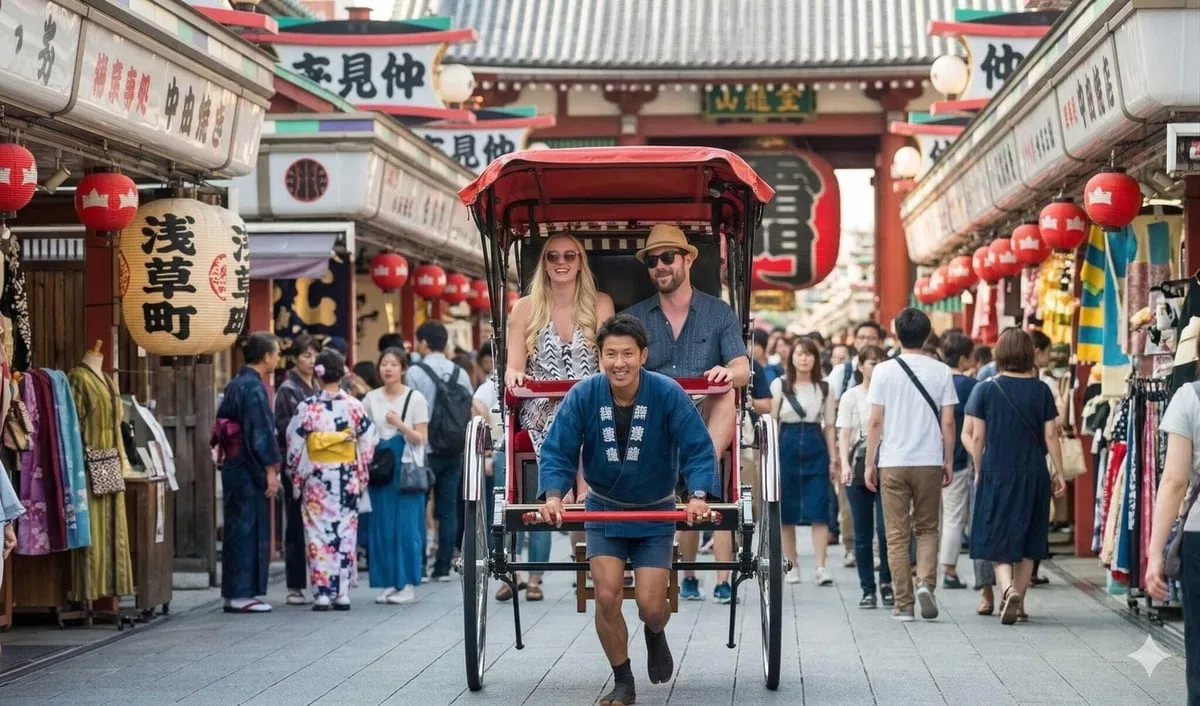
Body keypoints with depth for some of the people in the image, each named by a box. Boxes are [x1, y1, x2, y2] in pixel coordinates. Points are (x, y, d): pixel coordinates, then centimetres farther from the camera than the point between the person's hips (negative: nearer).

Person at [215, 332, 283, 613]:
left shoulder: (235, 385, 13)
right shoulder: (253, 388, -15)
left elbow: (222, 426, 19)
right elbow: (261, 433, -17)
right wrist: (271, 470, -15)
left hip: (232, 465, 9)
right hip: (250, 471, -9)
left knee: (237, 529, 12)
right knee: (249, 529, -4)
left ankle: (234, 592, 17)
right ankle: (242, 593, -2)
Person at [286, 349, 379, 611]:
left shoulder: (307, 407, -7)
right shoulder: (354, 406, -5)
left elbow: (294, 445, -4)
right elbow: (369, 441, -1)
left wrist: (298, 474, 10)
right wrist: (361, 472, 12)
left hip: (316, 479, -1)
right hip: (347, 478, 1)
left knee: (319, 533, 3)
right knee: (345, 533, 8)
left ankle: (322, 592, -1)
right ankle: (342, 592, 7)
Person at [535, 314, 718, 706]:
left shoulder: (668, 394, -21)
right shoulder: (582, 395, -17)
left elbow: (698, 449, -20)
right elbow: (557, 451, -15)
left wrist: (698, 495, -36)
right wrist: (553, 495, -33)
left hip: (655, 514, -1)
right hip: (604, 511, 1)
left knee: (650, 605, -6)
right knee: (607, 596, -11)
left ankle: (656, 635, 33)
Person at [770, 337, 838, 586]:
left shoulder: (824, 388, 9)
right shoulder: (779, 385, 5)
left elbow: (829, 426, 10)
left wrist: (833, 459, 5)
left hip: (816, 449, 0)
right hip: (787, 447, 0)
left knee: (818, 510, -8)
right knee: (786, 512, 4)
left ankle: (821, 566, -10)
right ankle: (792, 565, 14)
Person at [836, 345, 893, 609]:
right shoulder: (851, 396, 6)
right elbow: (844, 434, 1)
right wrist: (845, 465, -14)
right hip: (859, 466, 1)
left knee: (885, 529, -11)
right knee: (863, 534, 4)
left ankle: (886, 583, 7)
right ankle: (868, 589, 11)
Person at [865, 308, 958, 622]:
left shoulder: (884, 371, -3)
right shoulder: (941, 371, -1)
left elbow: (875, 422, -3)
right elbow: (948, 423, 0)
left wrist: (869, 463, 4)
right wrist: (948, 461, 10)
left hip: (892, 463, -1)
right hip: (929, 462, 1)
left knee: (897, 535, 5)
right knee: (927, 529, 14)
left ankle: (904, 604, 5)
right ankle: (925, 582, -9)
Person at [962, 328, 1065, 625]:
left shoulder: (985, 390, -5)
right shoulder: (1041, 390, -2)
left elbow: (976, 437, -3)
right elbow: (1051, 435, -2)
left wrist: (979, 470, 10)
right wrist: (1059, 472, 7)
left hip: (995, 475, -2)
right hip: (1033, 475, 2)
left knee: (997, 541, 4)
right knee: (1027, 541, 13)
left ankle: (1008, 588, -20)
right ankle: (1018, 602, 19)